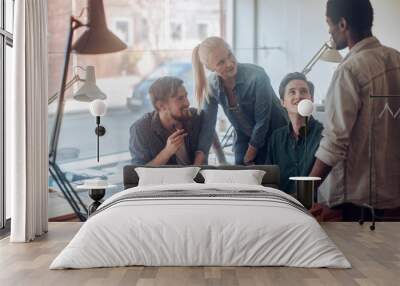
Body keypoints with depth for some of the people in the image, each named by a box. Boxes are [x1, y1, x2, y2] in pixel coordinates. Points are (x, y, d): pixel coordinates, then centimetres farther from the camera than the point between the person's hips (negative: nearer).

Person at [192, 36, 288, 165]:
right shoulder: (212, 85, -13)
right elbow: (207, 124, -11)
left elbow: (262, 122, -20)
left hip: (274, 136, -3)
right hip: (244, 139, 4)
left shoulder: (257, 76, -27)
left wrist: (248, 160, -12)